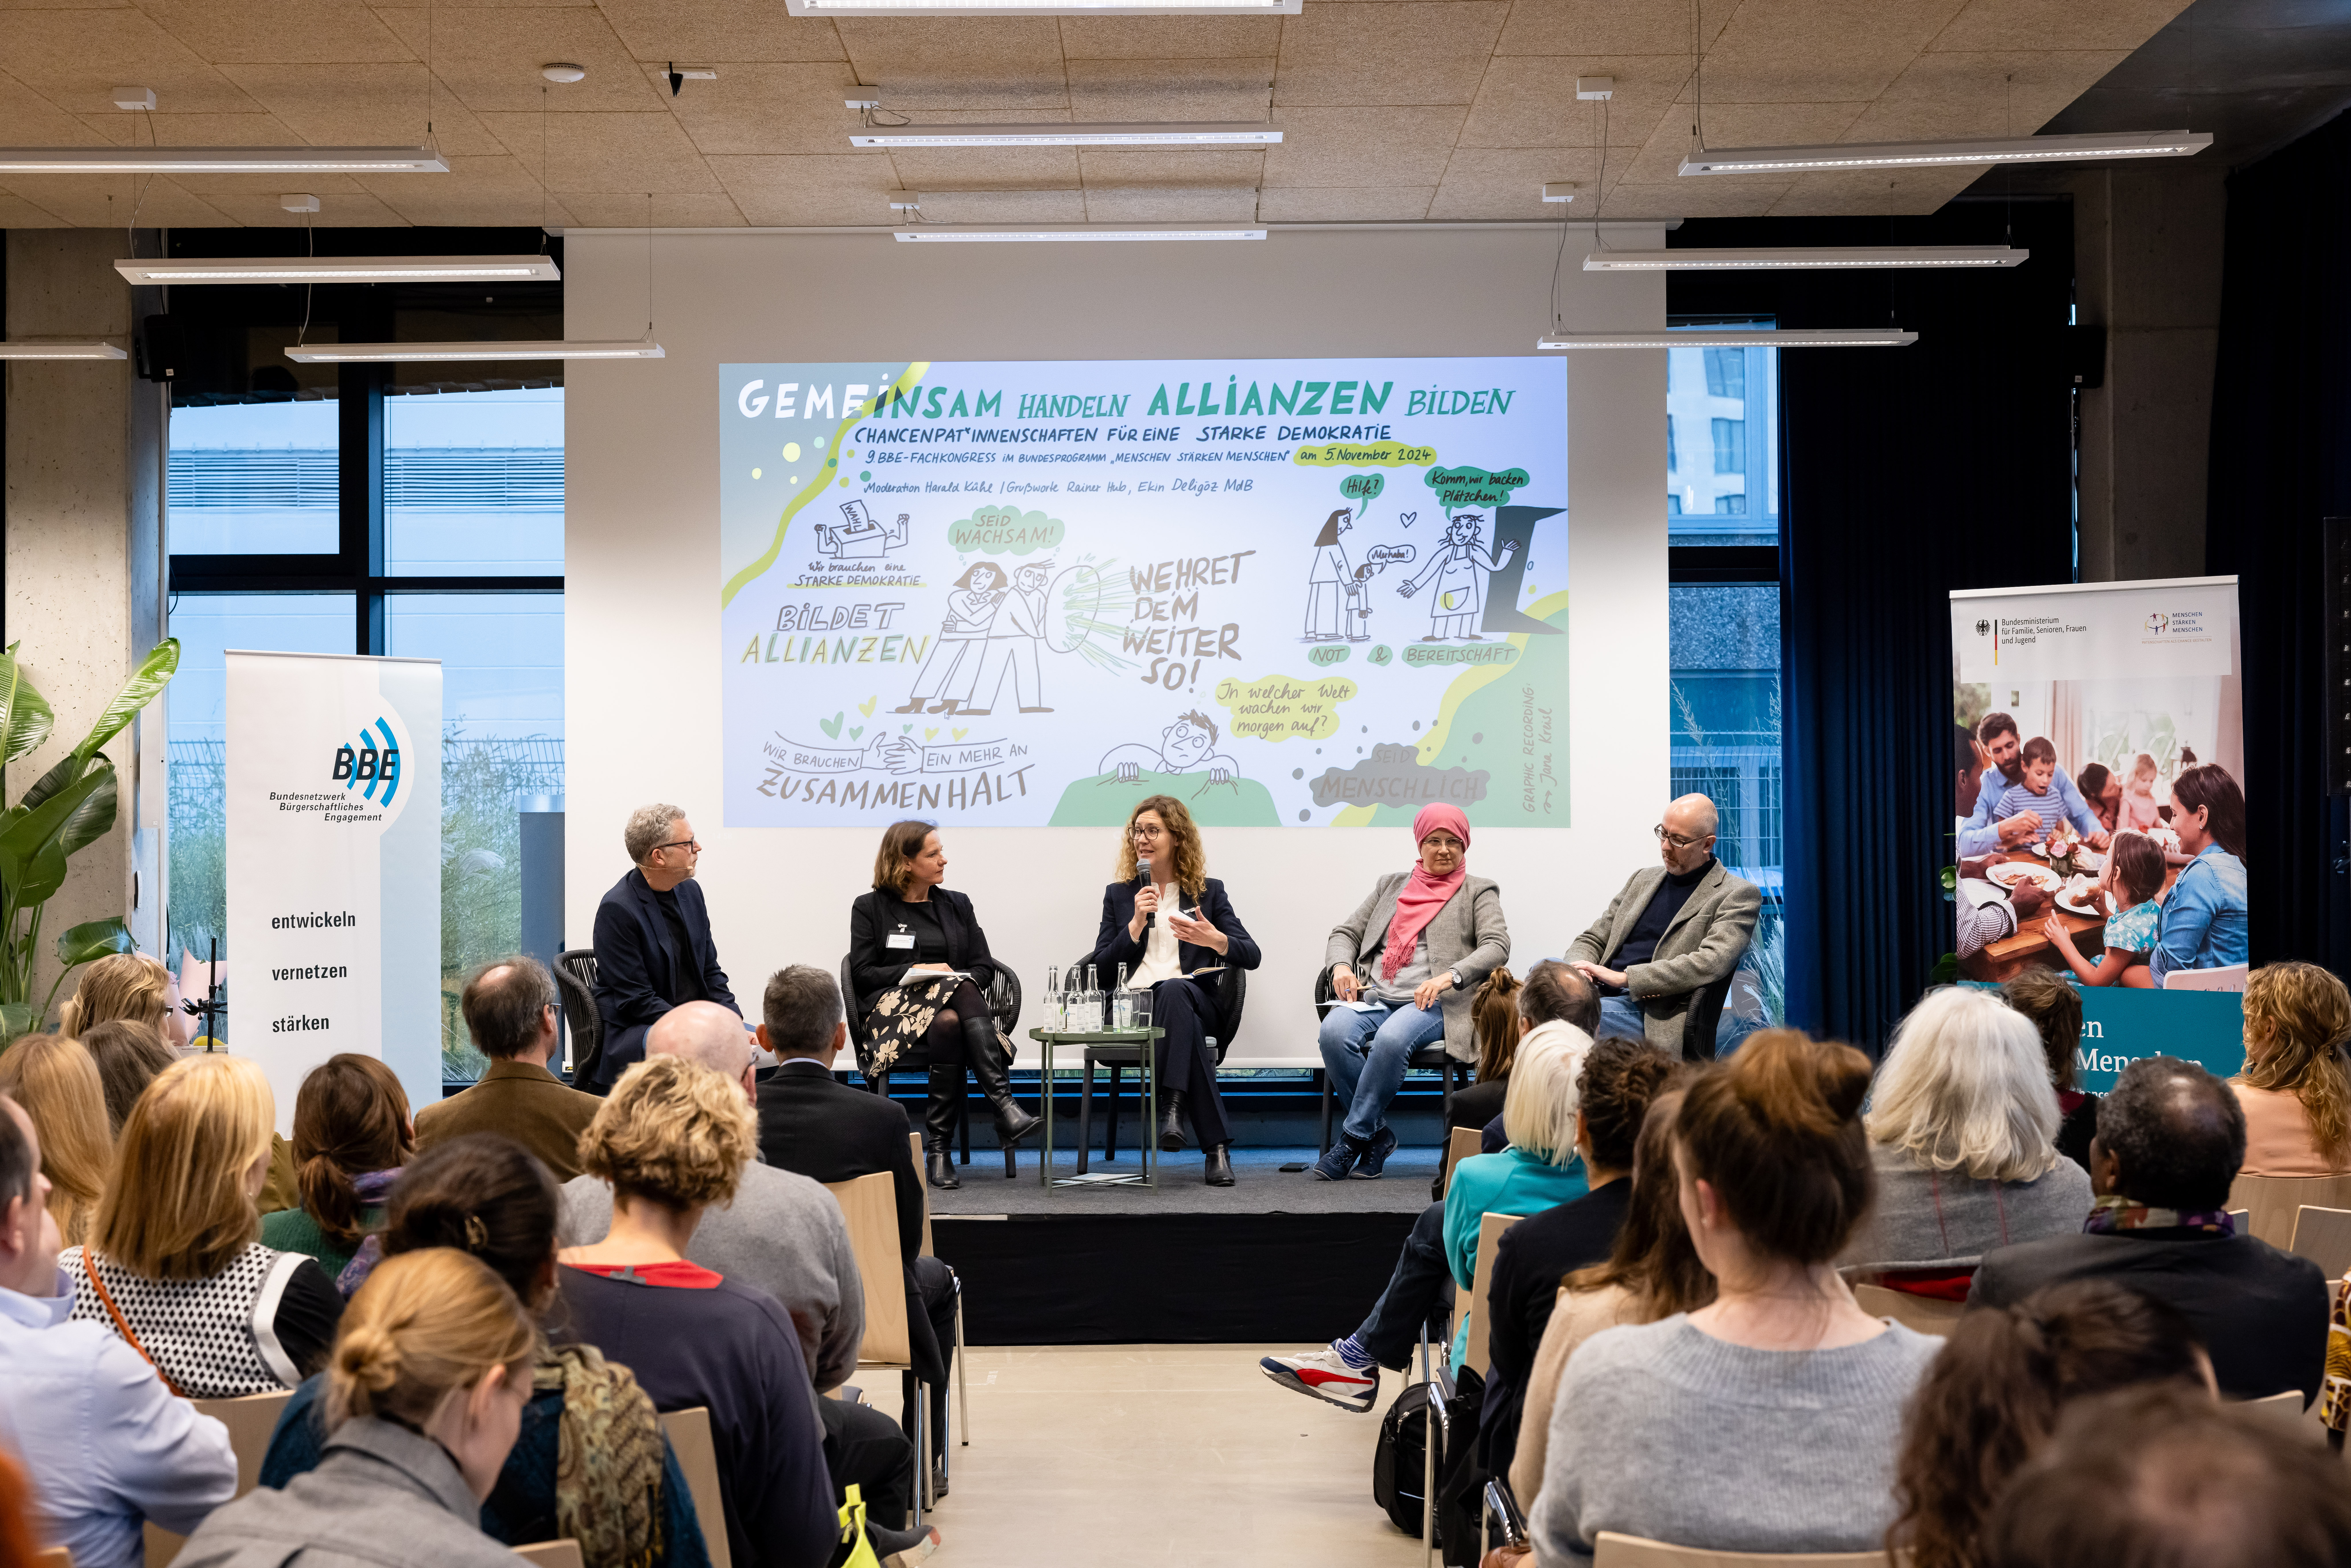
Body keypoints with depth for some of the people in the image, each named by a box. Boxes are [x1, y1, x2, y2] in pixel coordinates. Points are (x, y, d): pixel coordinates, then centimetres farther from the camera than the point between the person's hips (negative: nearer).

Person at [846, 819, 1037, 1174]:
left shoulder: (957, 905, 21)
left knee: (949, 1024, -37)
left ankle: (937, 1146, -41)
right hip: (893, 1009, -3)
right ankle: (1004, 1108, -43)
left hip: (952, 1010, 3)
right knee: (961, 990, -36)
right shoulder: (870, 908, 12)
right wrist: (917, 971, -10)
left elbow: (984, 967, 14)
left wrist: (961, 979, -9)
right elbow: (862, 974, 2)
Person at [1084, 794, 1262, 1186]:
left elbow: (1251, 956, 9)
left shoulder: (1209, 891, 19)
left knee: (1174, 990, -40)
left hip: (1193, 998, 0)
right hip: (1133, 1005, 0)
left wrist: (1216, 941, -13)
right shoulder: (1119, 895, 22)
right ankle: (1216, 1146, -42)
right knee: (1185, 1024, -37)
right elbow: (1101, 967, 10)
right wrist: (1136, 925, -3)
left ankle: (1174, 1107, -48)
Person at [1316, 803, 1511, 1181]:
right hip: (1373, 996, 4)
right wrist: (1341, 965, -3)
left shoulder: (1479, 892, 14)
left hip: (1434, 1004, -3)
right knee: (1334, 1032, -31)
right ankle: (1378, 1136, -16)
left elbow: (1497, 947, -2)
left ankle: (1352, 1139, -24)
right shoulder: (1391, 885, 25)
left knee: (1392, 1038, -37)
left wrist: (1450, 976, -19)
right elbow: (1346, 933, 21)